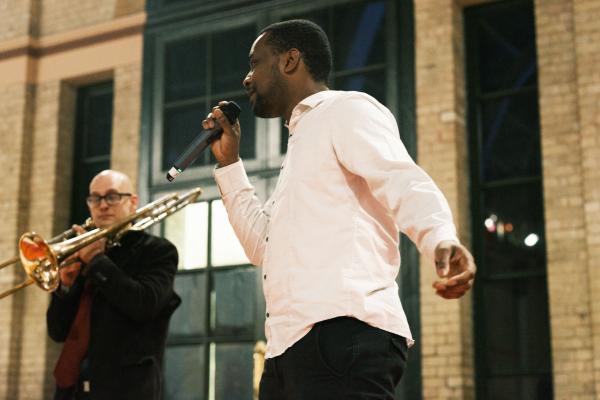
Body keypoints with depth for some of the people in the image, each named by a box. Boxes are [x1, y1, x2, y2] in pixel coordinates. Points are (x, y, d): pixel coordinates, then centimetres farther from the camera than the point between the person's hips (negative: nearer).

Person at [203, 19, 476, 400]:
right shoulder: (303, 141, 30)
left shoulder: (346, 108, 2)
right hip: (291, 345, 10)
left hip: (342, 334, -9)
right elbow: (263, 246, 34)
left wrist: (441, 239, -35)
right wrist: (229, 162, 30)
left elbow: (405, 183, -15)